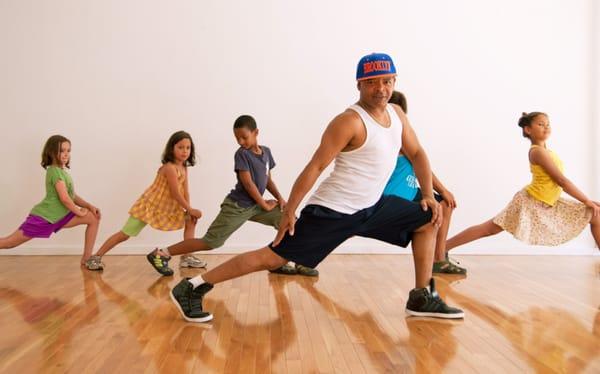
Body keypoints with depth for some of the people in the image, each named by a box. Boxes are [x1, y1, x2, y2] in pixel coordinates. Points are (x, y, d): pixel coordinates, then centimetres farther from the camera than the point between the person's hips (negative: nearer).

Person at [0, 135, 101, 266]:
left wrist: (89, 206, 2)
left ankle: (86, 259, 3)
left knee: (94, 218, 1)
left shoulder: (62, 171, 13)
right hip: (43, 216, -9)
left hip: (58, 216, 9)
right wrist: (79, 212, -11)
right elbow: (64, 198, -25)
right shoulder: (56, 171, -17)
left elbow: (72, 196, 15)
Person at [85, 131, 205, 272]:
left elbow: (185, 191, -2)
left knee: (190, 220, 4)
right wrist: (190, 209, -16)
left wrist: (189, 211, -13)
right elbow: (176, 193, -25)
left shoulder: (184, 168, 2)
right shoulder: (170, 168, -25)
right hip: (148, 205, -8)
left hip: (167, 207, 8)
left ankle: (187, 258, 8)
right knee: (125, 234, -5)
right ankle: (95, 258, 7)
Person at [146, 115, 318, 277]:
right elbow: (248, 183, -18)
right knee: (210, 242, -10)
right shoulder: (241, 154, -13)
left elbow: (267, 179, 14)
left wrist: (280, 198, 0)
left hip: (255, 205, 7)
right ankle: (161, 253, -3)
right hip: (237, 206, -6)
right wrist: (265, 205, -12)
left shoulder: (266, 151, 6)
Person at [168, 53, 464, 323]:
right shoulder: (350, 121, -19)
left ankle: (422, 298, 21)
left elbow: (417, 153, 19)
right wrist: (289, 211, -21)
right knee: (274, 257, -12)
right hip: (332, 211, -8)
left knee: (427, 221, 13)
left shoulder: (397, 114, 6)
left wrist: (428, 195, 9)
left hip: (371, 207, 9)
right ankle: (192, 288, -5)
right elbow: (315, 167, -20)